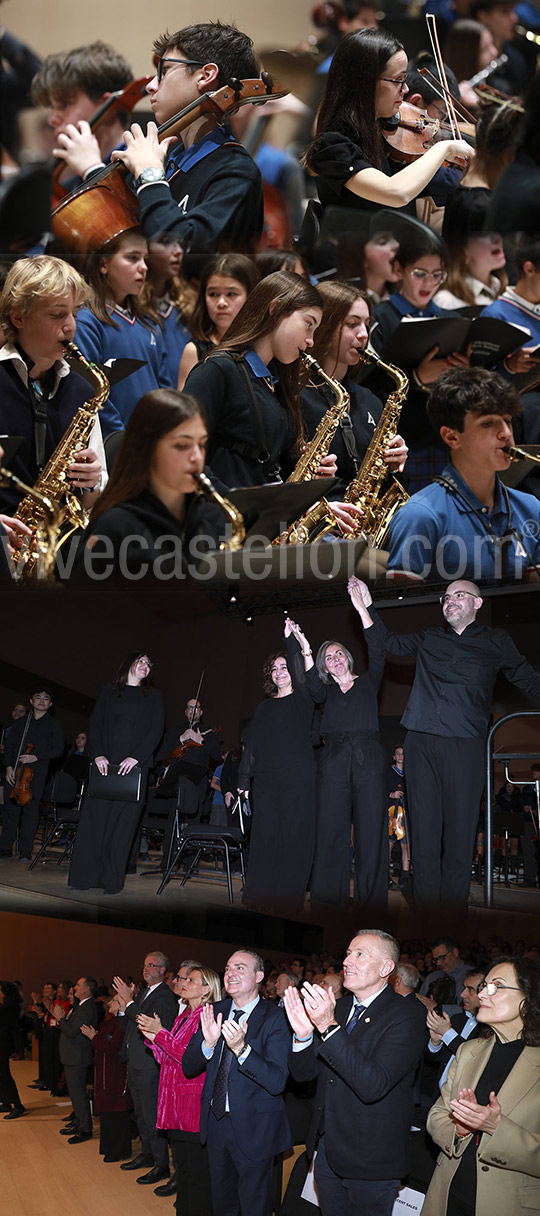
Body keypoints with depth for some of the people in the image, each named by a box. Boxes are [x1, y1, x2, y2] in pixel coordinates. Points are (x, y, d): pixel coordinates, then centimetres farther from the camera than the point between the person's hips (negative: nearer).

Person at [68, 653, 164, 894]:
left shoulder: (153, 696, 11)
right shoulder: (108, 692, 13)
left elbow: (156, 731, 1)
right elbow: (95, 725, 7)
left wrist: (136, 757, -13)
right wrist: (97, 754, -9)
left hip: (133, 767, -1)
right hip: (105, 764, 1)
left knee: (123, 821, -4)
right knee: (95, 817, -3)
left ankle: (112, 880, 0)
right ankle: (86, 876, 2)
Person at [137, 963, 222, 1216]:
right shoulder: (183, 1016, 16)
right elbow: (166, 1059, 17)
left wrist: (161, 1034, -15)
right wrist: (152, 1037, 2)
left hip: (195, 1105, -9)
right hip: (177, 1106, 9)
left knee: (198, 1173, -5)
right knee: (182, 1168, 15)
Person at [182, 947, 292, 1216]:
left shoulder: (274, 1018, -15)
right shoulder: (215, 1012, 3)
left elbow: (277, 1082, -24)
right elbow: (188, 1067, 1)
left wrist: (242, 1048, -37)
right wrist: (208, 1042, -20)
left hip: (253, 1130, -5)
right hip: (216, 1122, 5)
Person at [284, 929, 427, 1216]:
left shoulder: (406, 1017, -17)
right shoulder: (337, 1008, 5)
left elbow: (372, 1086, -29)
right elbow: (302, 1072, 5)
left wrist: (329, 1027, -34)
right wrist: (303, 1034, -17)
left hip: (370, 1160, -6)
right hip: (327, 1148, 6)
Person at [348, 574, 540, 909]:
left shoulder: (496, 642, 13)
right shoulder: (429, 640, 19)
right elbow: (385, 643, 19)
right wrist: (365, 607, 9)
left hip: (465, 746, -2)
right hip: (421, 745, 2)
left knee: (460, 834, -5)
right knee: (424, 833, 0)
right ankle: (426, 913, 2)